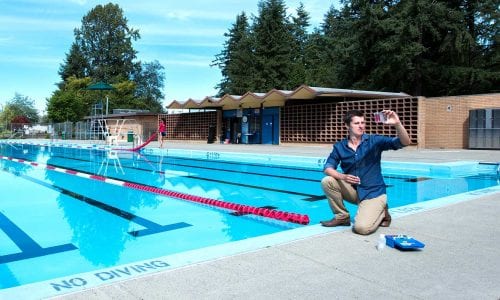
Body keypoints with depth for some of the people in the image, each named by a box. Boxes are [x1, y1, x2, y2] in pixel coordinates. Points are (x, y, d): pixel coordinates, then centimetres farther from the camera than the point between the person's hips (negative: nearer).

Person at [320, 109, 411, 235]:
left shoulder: (374, 141, -9)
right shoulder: (339, 146, -1)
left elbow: (405, 142, -17)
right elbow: (328, 168, -7)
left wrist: (397, 124, -37)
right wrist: (343, 177, -28)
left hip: (373, 193, -3)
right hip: (352, 190, 3)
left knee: (362, 228, -22)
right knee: (327, 181, -21)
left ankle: (381, 212, 12)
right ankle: (342, 216, 0)